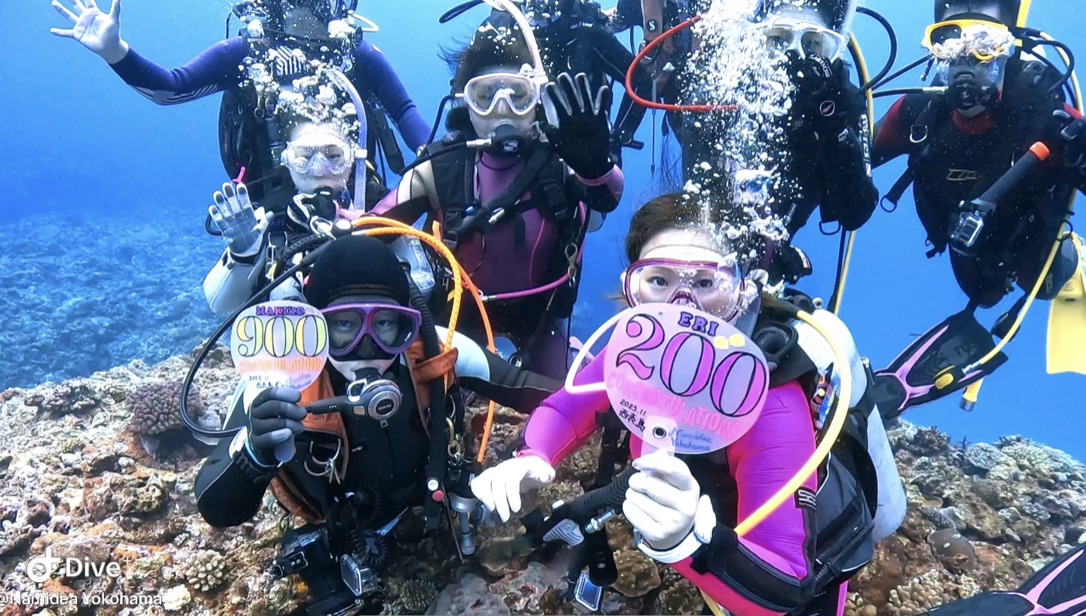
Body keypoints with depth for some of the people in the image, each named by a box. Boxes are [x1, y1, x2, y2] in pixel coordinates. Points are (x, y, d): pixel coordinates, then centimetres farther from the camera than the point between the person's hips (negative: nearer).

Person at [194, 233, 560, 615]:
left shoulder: (433, 350, -29)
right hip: (341, 535, -2)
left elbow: (524, 388, -16)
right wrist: (254, 454, -56)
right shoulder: (279, 381, -35)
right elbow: (218, 512, -36)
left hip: (431, 497, 2)